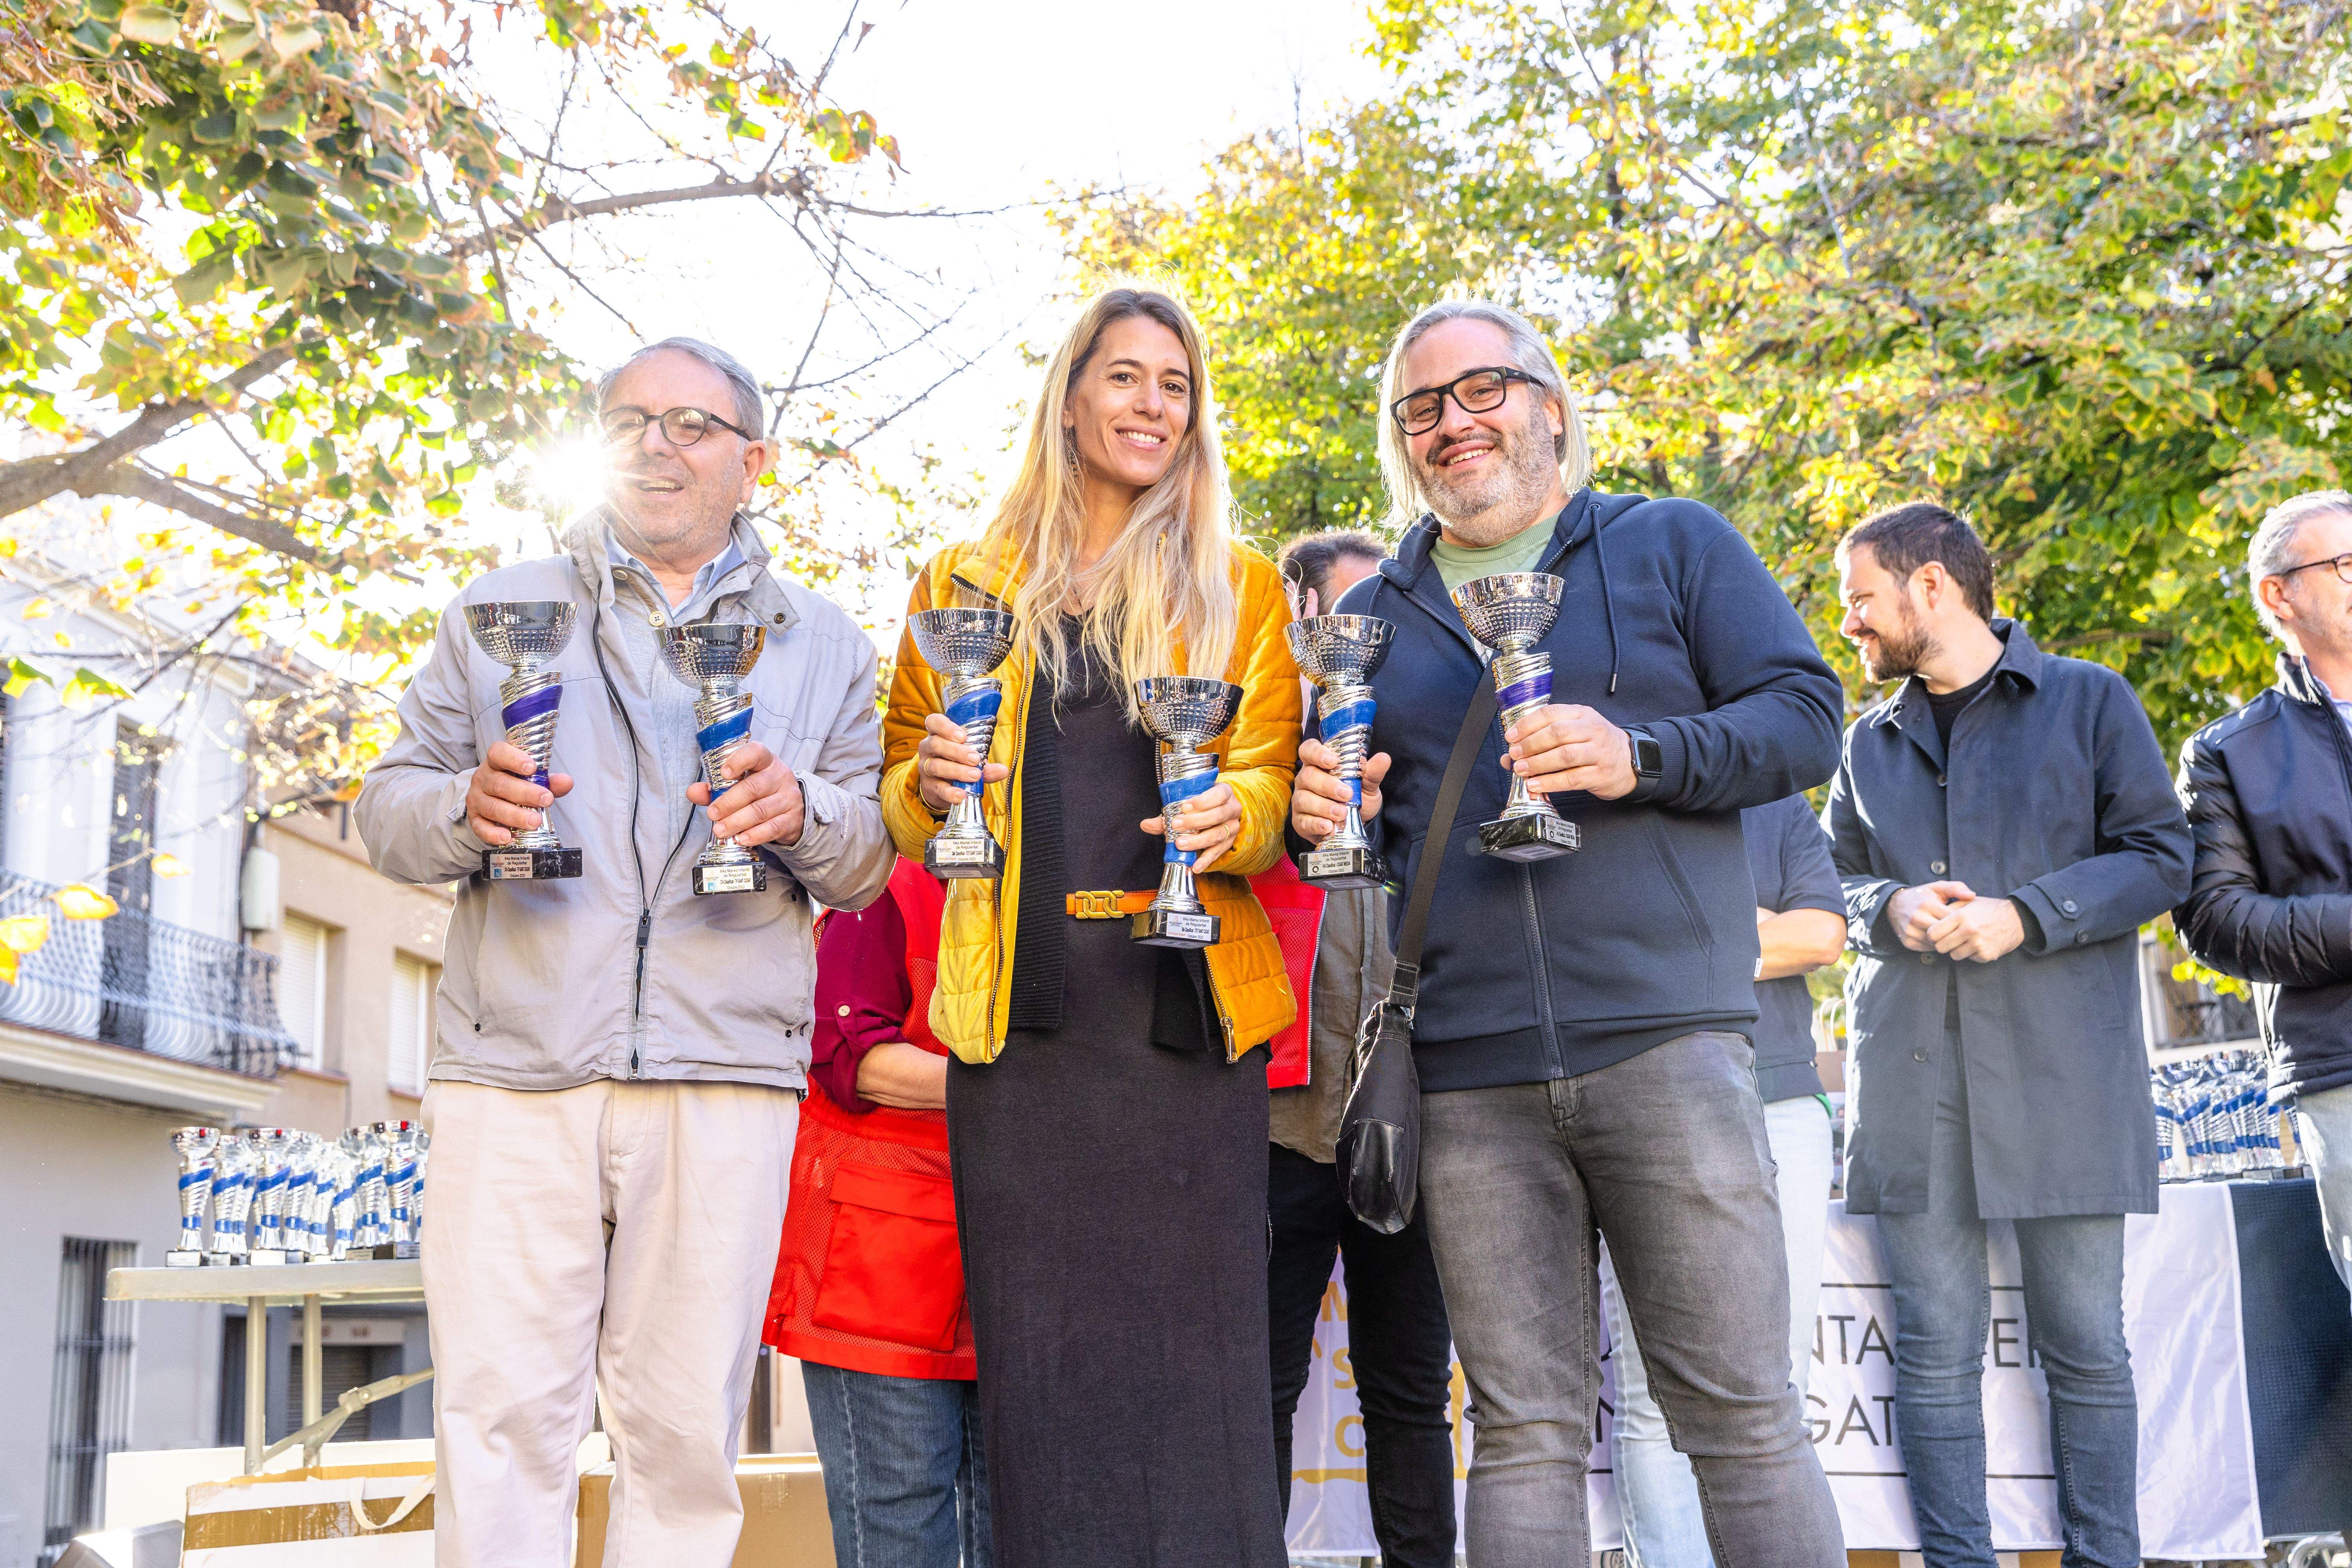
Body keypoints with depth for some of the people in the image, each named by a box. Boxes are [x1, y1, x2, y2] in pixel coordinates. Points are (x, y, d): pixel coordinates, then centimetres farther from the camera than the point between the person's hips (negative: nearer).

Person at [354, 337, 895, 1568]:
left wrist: (805, 812, -10)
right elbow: (386, 807, 12)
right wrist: (465, 809, -11)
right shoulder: (503, 610, 17)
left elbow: (870, 867, 12)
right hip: (513, 1071, 0)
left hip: (724, 1078, 0)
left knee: (688, 1429, 2)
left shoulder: (821, 644, 17)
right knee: (498, 1414, -4)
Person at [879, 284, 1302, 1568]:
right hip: (1022, 1000, 1)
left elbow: (1275, 781, 11)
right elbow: (897, 782, 20)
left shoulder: (1243, 593, 15)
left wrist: (1234, 813, -12)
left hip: (1183, 996, -1)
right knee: (1038, 1350, -2)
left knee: (1191, 1340, -7)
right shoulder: (967, 585, 17)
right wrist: (929, 781, -4)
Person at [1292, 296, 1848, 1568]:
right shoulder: (1371, 616, 19)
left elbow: (1805, 716, 2)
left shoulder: (1674, 546, 10)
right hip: (1468, 1076, 3)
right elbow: (1333, 816, 24)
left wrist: (1638, 756, -14)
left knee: (1741, 1413, -1)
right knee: (1524, 1434, 5)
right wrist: (1320, 814, 0)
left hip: (1663, 1039, -2)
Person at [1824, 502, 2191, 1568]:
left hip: (2062, 1068, -3)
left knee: (2085, 1345, -1)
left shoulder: (2090, 701, 8)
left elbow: (2160, 858, 2)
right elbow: (1833, 887, 20)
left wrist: (2023, 915, -11)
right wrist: (1889, 910, -3)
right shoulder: (1871, 743, 20)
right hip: (1911, 1071, 3)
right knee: (1935, 1349, 1)